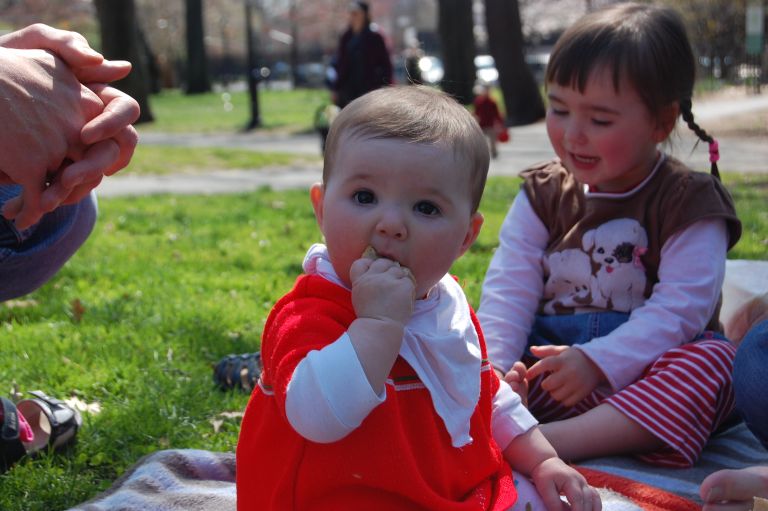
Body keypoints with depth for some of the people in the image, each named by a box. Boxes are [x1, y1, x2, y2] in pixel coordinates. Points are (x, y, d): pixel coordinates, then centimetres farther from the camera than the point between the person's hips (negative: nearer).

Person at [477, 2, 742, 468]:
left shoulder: (688, 201, -3)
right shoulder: (544, 193, 8)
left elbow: (680, 307, -15)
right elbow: (510, 286, -3)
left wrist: (595, 361, -26)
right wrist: (493, 362, -21)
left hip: (642, 368, -3)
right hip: (551, 353, 3)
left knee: (713, 361, -34)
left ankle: (557, 440, -46)